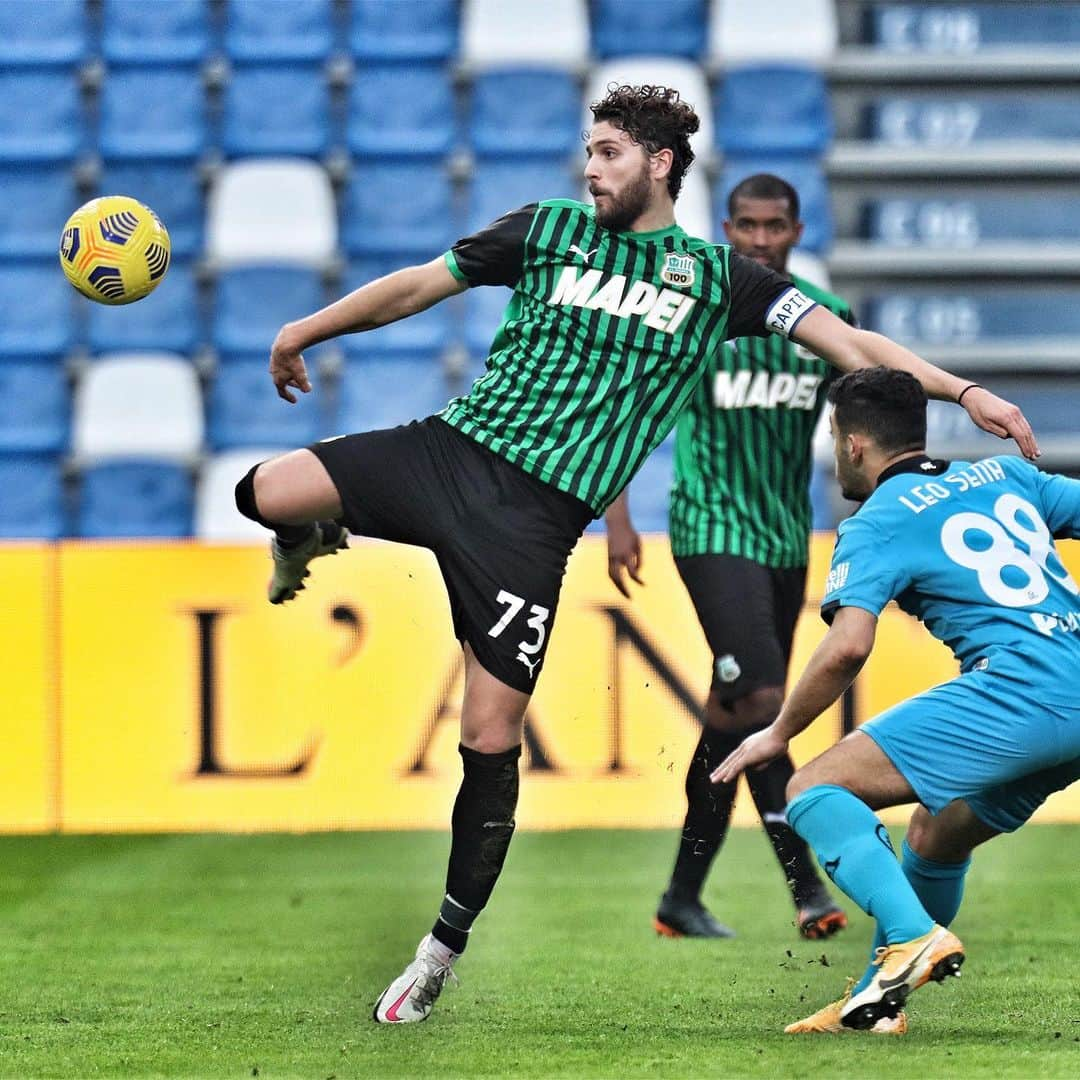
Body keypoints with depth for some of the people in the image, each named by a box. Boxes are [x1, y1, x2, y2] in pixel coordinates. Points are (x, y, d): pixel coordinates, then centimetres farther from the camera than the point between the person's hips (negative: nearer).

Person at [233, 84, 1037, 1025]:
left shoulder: (718, 278, 8)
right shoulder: (550, 229, 11)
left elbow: (849, 343, 5)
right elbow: (418, 286, 19)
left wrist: (965, 392, -5)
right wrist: (308, 330, 22)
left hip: (536, 516, -2)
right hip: (452, 448, 2)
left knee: (491, 737, -7)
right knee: (266, 492, -21)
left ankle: (446, 946, 8)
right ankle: (309, 546, 20)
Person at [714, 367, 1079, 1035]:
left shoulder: (876, 524, 3)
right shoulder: (1004, 475, 23)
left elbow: (848, 647, -9)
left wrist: (778, 735, 3)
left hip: (1018, 687, -8)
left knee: (815, 790, -7)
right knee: (936, 835, 27)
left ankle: (914, 936, -26)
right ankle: (877, 1002, 31)